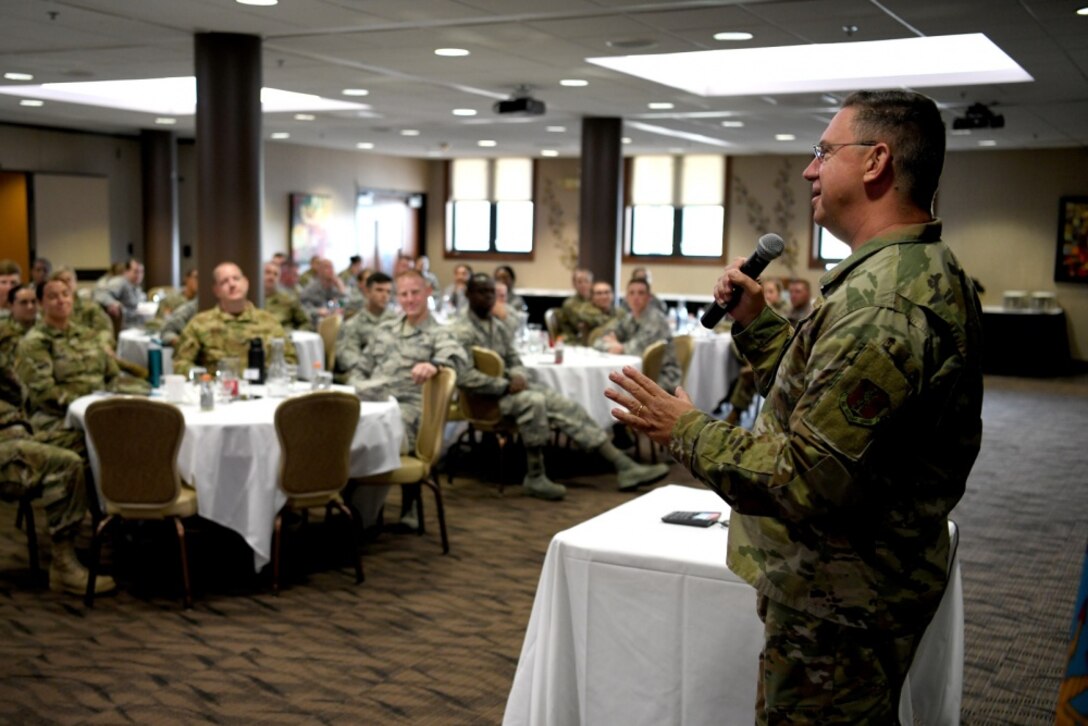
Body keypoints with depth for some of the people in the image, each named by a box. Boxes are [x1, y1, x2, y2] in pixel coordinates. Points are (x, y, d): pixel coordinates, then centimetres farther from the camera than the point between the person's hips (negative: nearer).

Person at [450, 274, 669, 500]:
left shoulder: (498, 328, 15)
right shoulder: (462, 332, -11)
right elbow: (465, 377, -21)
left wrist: (518, 377, -7)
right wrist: (506, 385, -22)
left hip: (508, 387, 8)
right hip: (485, 396, -8)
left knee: (565, 405, -10)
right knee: (534, 401, -35)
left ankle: (623, 466, -15)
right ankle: (535, 478, -25)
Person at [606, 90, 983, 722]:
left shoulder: (883, 301, -27)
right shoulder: (921, 271, 9)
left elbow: (806, 480, -29)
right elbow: (822, 398, 15)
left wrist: (687, 431, -18)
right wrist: (756, 322, 9)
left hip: (840, 600, -11)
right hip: (866, 581, 11)